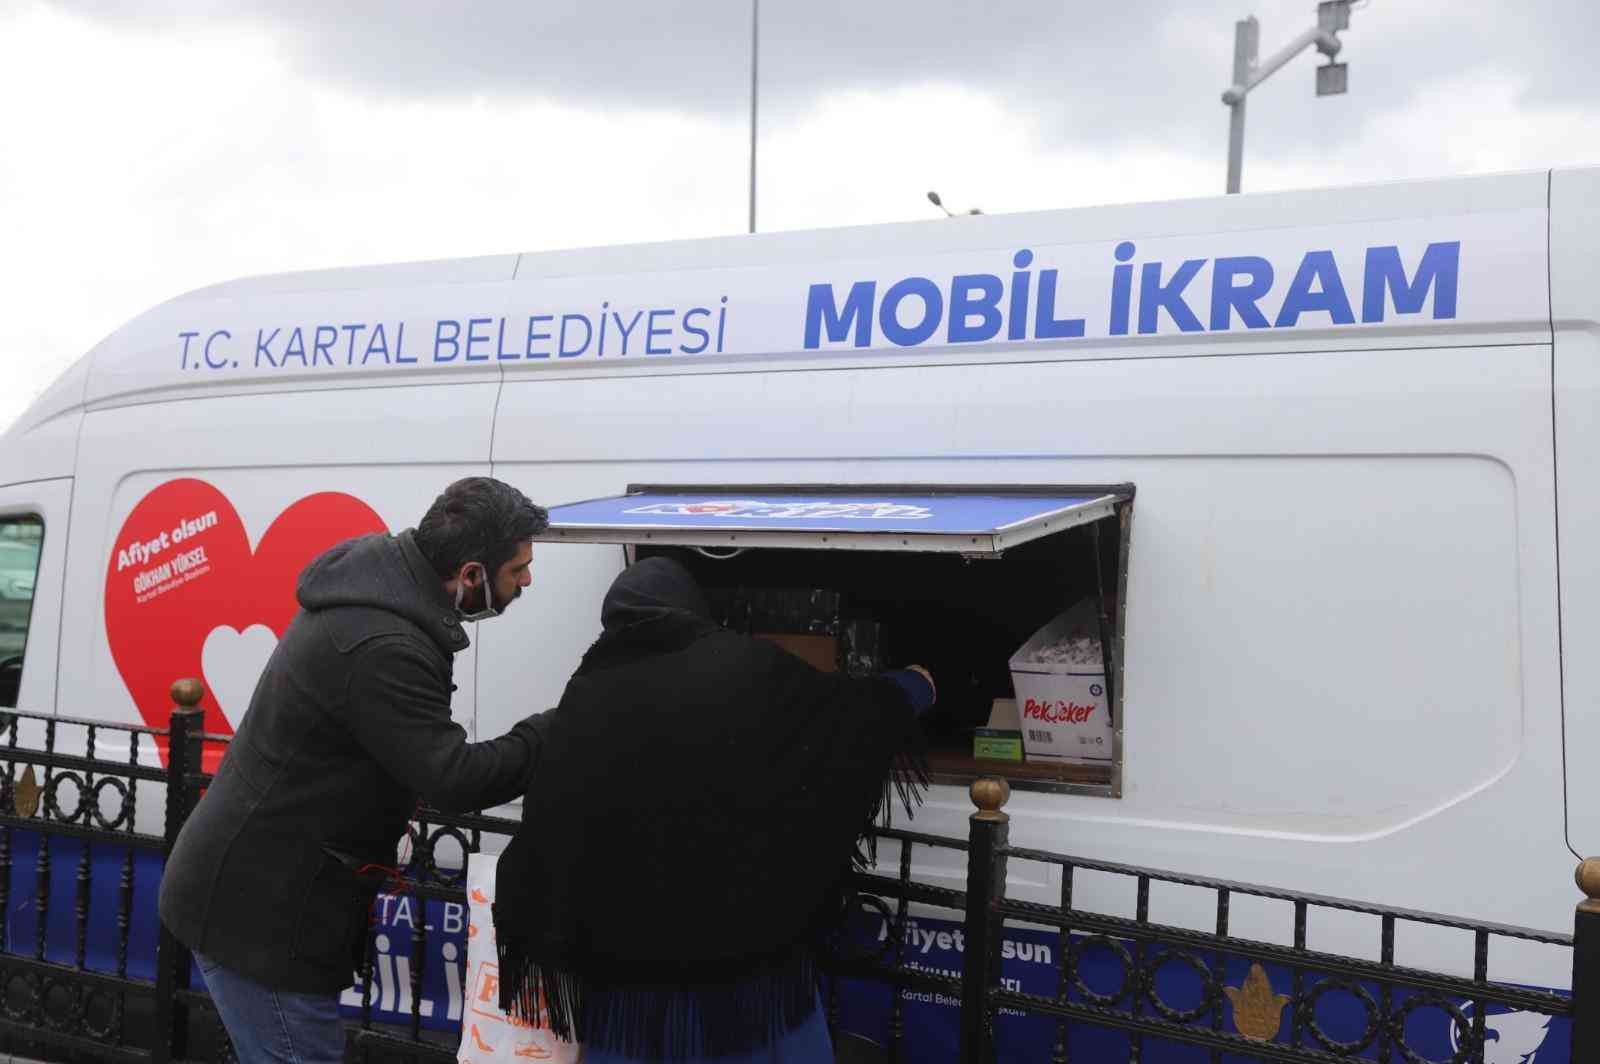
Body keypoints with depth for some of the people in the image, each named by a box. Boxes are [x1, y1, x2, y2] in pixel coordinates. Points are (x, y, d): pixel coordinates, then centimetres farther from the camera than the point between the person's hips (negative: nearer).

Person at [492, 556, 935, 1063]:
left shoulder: (585, 704, -5)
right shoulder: (752, 671, -6)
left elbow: (544, 839, -6)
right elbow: (860, 709, 8)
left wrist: (522, 931, 8)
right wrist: (918, 682, 28)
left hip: (629, 955, 1)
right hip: (749, 949, 0)